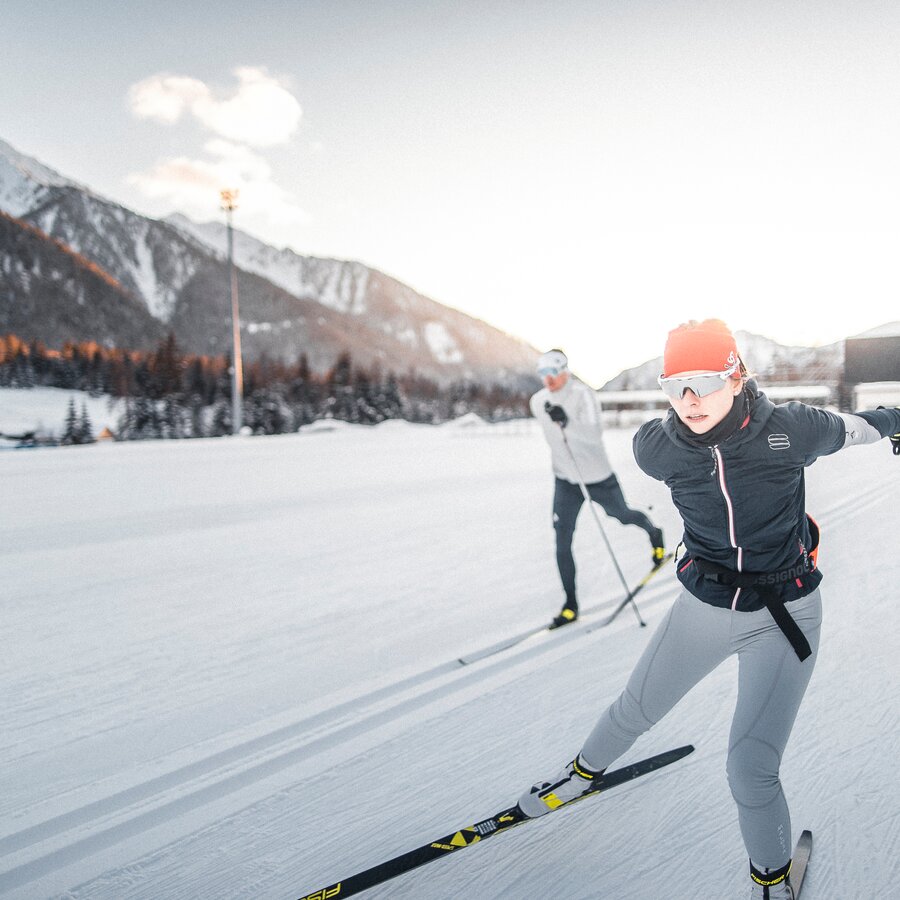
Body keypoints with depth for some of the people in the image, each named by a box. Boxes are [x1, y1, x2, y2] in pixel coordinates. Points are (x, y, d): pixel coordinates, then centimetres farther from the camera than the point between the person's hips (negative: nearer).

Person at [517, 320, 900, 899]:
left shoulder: (790, 428, -22)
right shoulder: (656, 449, -17)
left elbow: (846, 428, 2)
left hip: (785, 616, -2)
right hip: (704, 605, 3)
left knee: (751, 771, -5)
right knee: (637, 709, 20)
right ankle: (587, 770, 53)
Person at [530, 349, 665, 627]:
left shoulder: (583, 395, -22)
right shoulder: (538, 402, -4)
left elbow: (595, 435, -32)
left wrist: (568, 422, -47)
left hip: (598, 477, -4)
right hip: (565, 481, 4)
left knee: (622, 515, 21)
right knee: (562, 542, -5)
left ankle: (654, 533, 56)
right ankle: (570, 604, 5)